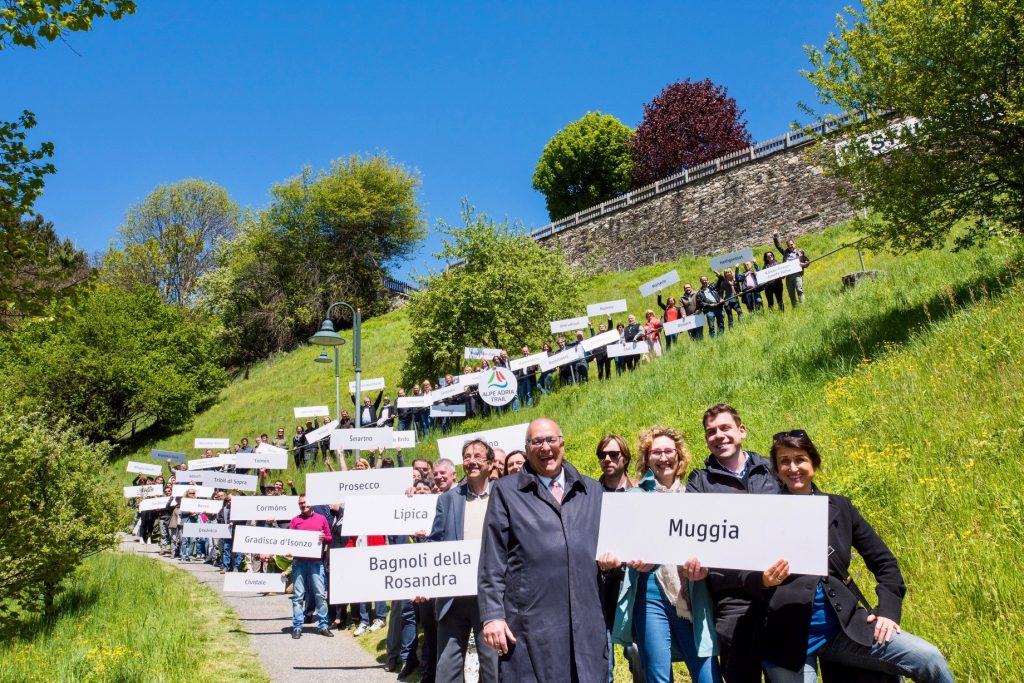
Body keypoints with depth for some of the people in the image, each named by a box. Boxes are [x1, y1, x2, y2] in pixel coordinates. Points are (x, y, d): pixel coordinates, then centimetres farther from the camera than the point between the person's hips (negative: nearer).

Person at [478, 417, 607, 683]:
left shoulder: (593, 490, 13)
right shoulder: (506, 490, 4)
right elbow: (492, 561, 0)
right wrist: (492, 615, -6)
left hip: (586, 622, 3)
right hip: (531, 622, -3)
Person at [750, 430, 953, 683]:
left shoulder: (839, 507, 8)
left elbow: (883, 561, 13)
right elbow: (747, 575, -2)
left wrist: (888, 610, 0)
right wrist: (765, 581, -24)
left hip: (843, 626, 2)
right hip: (787, 636, -2)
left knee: (929, 659, -9)